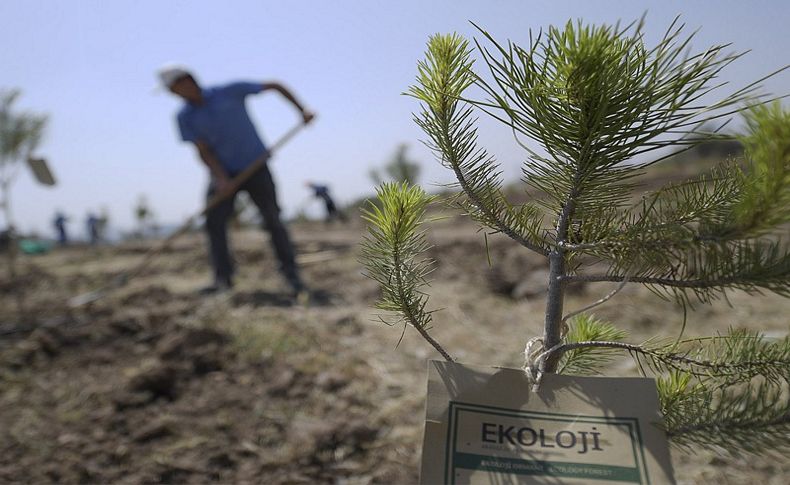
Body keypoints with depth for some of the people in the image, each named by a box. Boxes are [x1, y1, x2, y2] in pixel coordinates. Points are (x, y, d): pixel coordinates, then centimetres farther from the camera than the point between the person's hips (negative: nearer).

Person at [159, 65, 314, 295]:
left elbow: (274, 86, -2)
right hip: (224, 173, 3)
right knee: (214, 222, -10)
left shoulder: (230, 92, -8)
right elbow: (203, 150, -4)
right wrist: (221, 178, -19)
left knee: (272, 221, -5)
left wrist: (301, 110, -8)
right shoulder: (185, 117, 0)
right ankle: (223, 278, -3)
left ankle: (292, 275, 4)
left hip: (255, 166, -3)